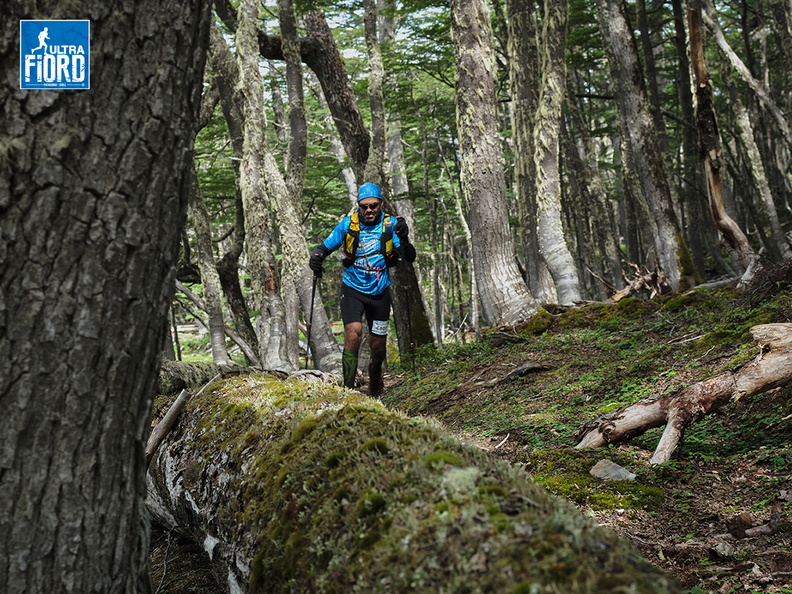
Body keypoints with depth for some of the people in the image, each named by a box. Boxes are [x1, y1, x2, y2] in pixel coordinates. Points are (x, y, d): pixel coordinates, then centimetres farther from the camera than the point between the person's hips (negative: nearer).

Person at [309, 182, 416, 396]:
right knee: (353, 334, -25)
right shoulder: (348, 224, -9)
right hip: (353, 290, -1)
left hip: (379, 292, 1)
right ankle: (348, 388, -16)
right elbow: (325, 246, -1)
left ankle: (375, 389, 38)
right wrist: (316, 258, -24)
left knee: (378, 347, 9)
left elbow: (409, 258, -15)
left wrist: (404, 240, -36)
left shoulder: (391, 224, -9)